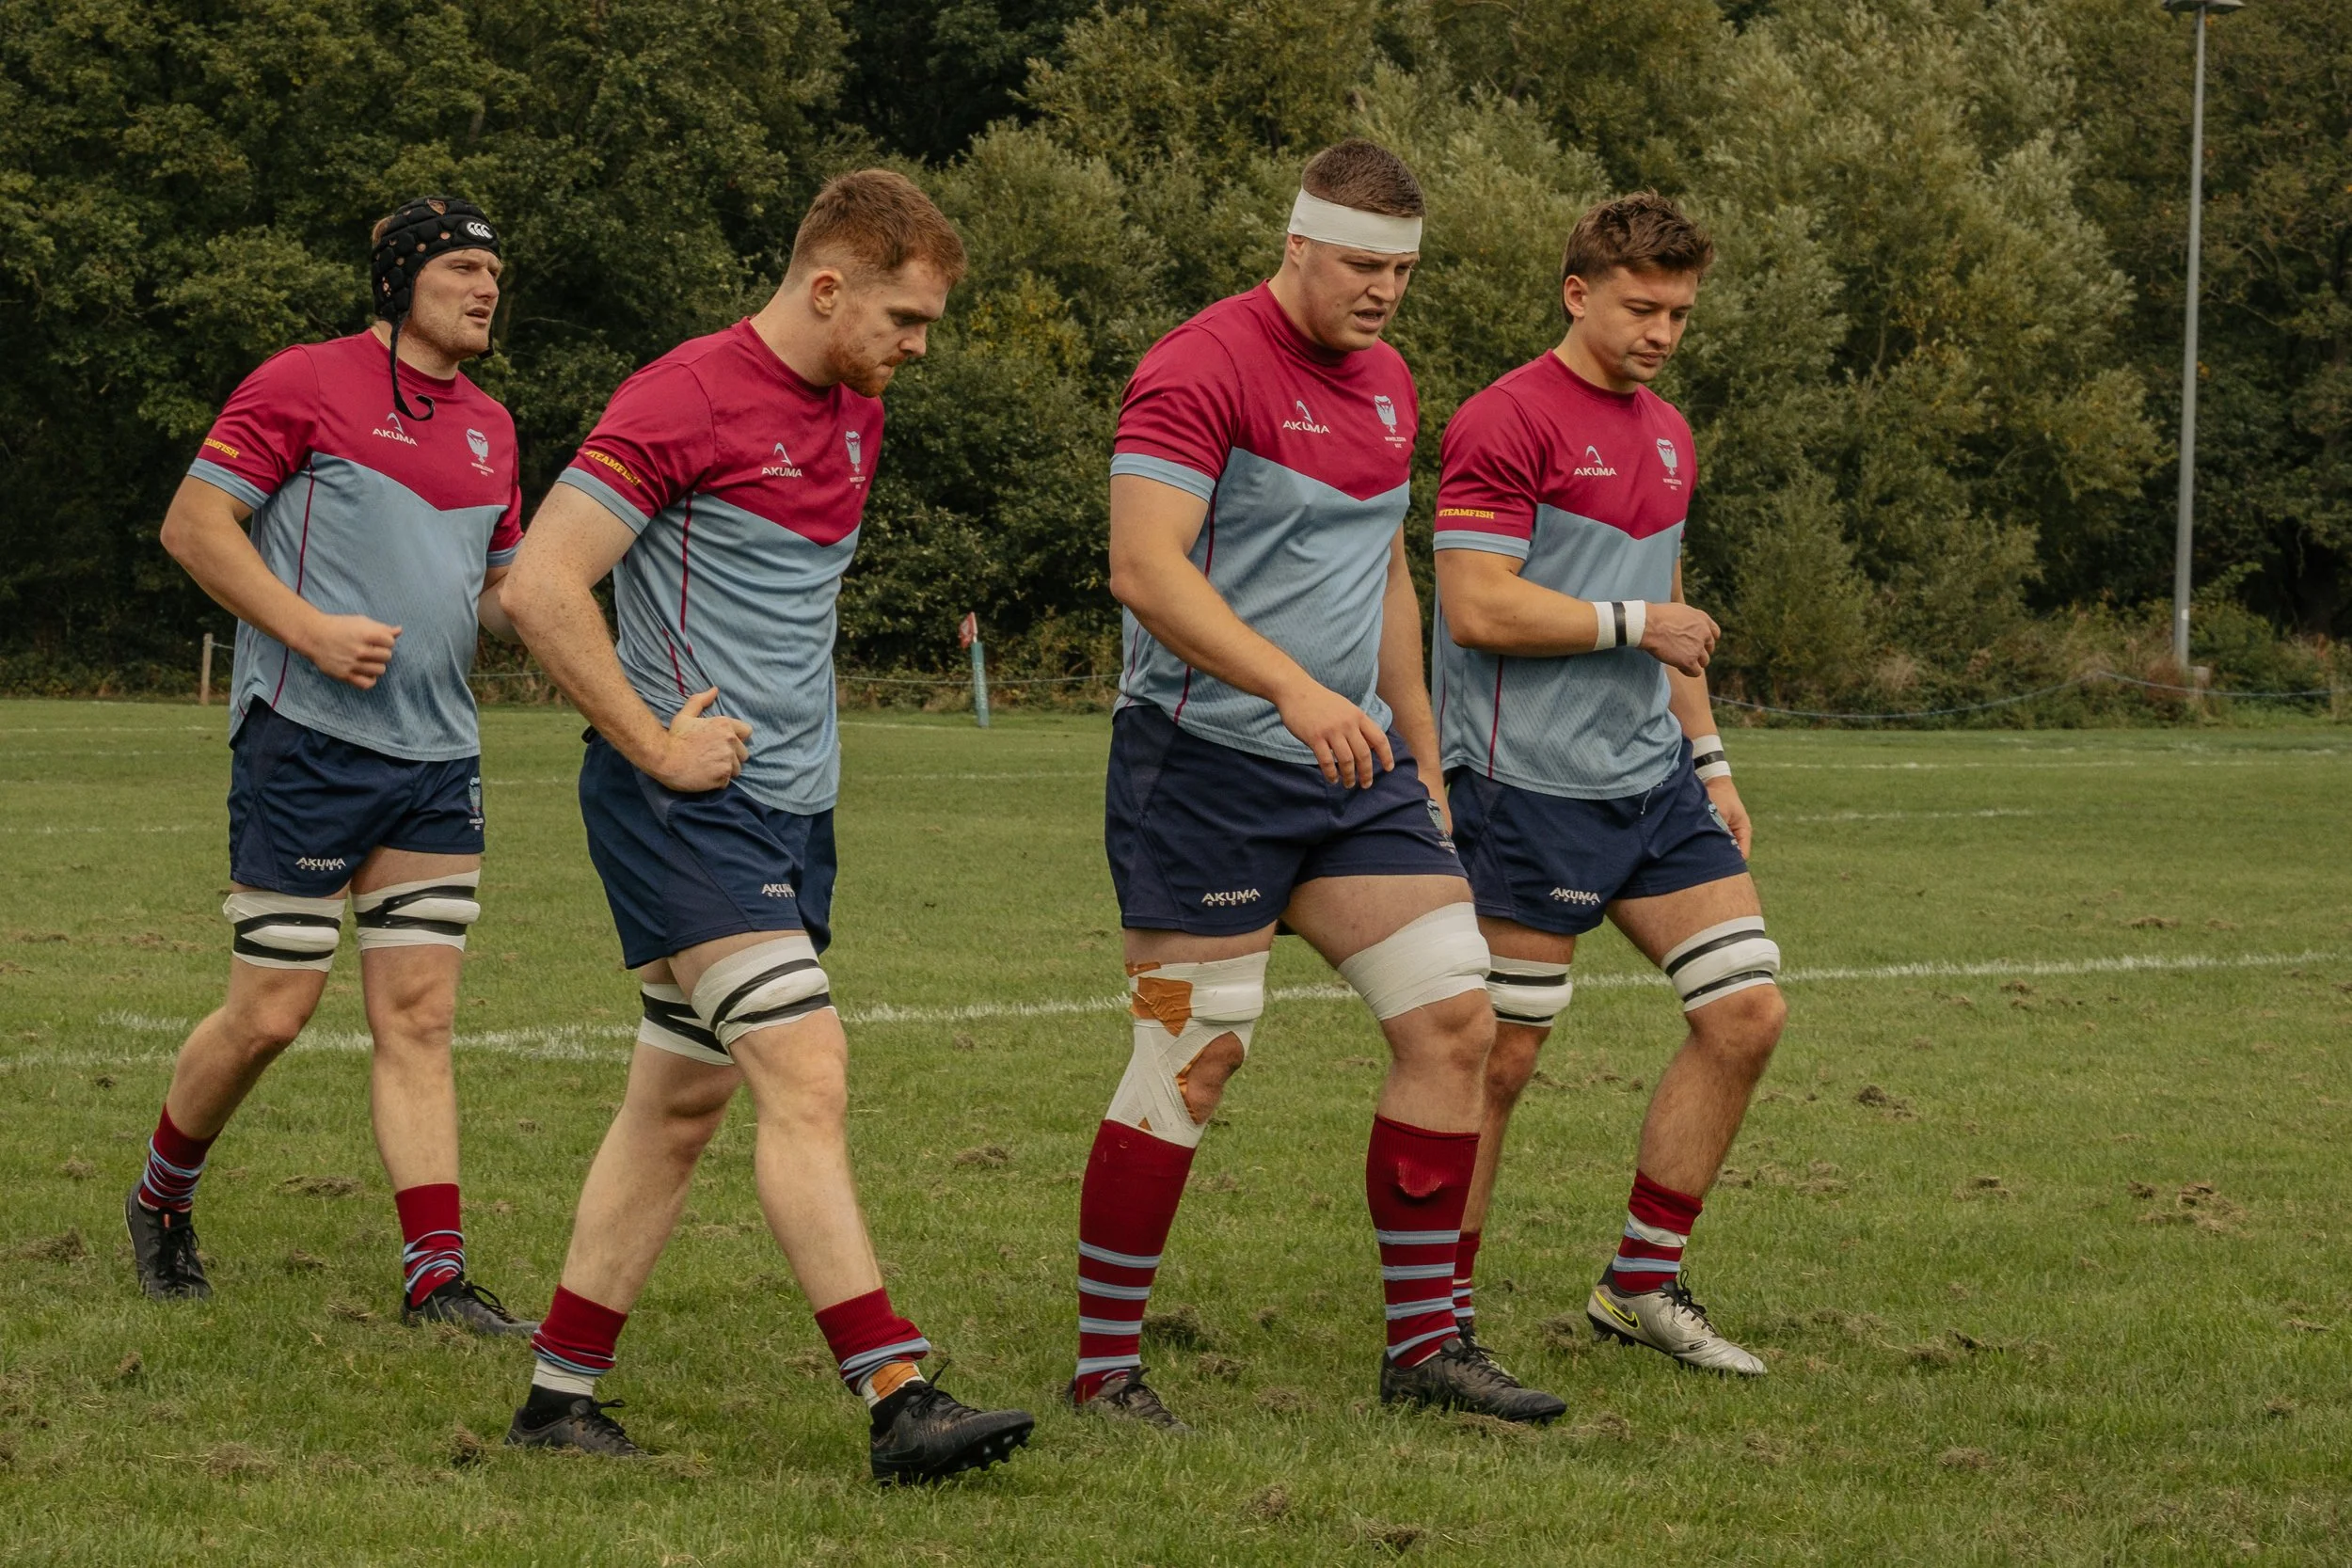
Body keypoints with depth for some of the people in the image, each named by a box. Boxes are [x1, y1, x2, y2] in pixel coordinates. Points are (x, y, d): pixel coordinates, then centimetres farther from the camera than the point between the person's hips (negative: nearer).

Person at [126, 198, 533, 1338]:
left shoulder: (488, 428, 16)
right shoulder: (307, 384, -4)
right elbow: (193, 525, -7)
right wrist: (313, 631, -16)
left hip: (436, 759, 6)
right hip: (307, 742, -6)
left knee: (419, 1016, 1)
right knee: (271, 1012, -2)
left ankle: (437, 1276, -2)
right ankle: (162, 1197, 22)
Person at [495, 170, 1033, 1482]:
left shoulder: (858, 417, 14)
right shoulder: (687, 400, -14)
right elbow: (544, 585, -17)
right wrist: (653, 743, -16)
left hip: (792, 805, 9)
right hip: (691, 800, -9)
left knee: (683, 1103, 10)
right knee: (808, 1075, -16)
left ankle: (560, 1396, 17)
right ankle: (900, 1399, -20)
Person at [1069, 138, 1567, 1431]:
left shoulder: (1385, 383, 14)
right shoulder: (1202, 368, -13)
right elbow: (1147, 569, -22)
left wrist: (1419, 753, 23)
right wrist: (1294, 688, -31)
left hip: (1354, 762, 8)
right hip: (1209, 759, -8)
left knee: (1454, 1018, 1)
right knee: (1193, 1060, -6)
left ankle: (1423, 1344, 10)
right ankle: (1105, 1365, 6)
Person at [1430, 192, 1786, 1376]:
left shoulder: (1666, 435, 17)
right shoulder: (1506, 423, -10)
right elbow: (1478, 608, -18)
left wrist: (1709, 764, 23)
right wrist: (1634, 623, -13)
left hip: (1653, 783, 8)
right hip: (1531, 789, -8)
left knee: (1745, 1012, 2)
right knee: (1498, 1059, -4)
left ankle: (1642, 1288, 13)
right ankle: (1440, 1314, 10)